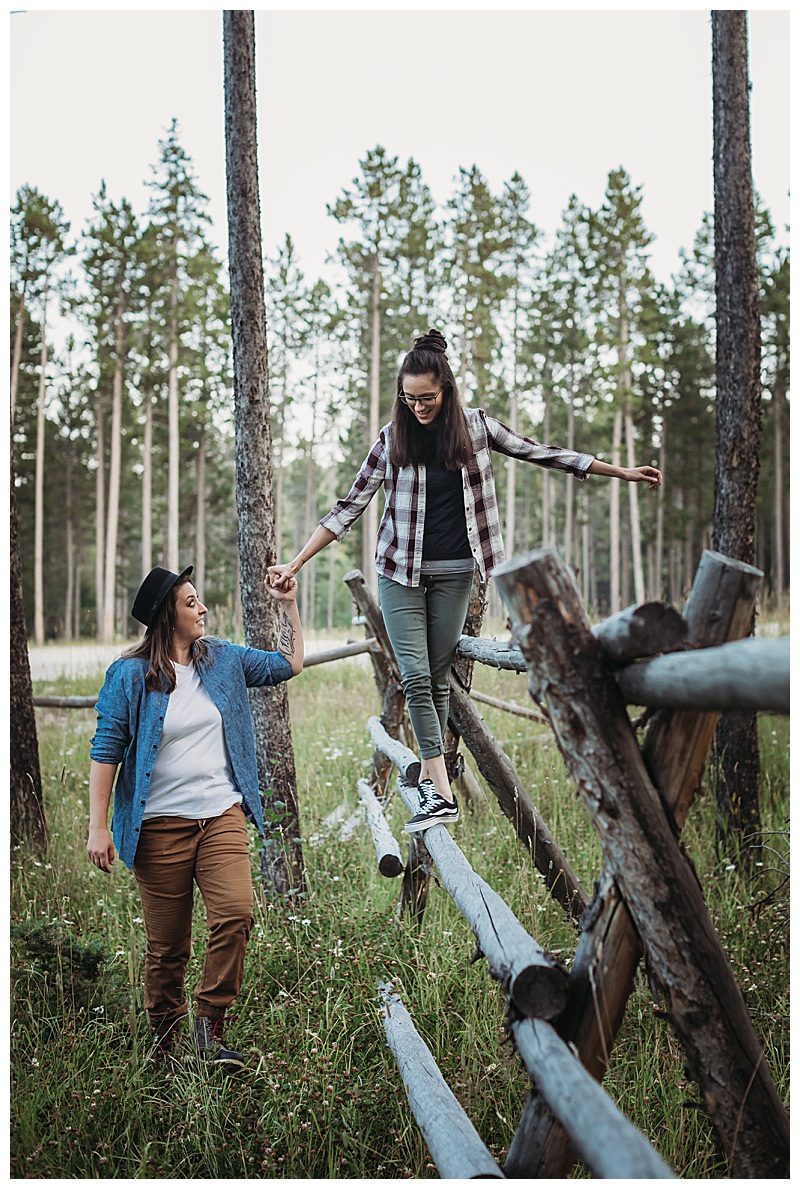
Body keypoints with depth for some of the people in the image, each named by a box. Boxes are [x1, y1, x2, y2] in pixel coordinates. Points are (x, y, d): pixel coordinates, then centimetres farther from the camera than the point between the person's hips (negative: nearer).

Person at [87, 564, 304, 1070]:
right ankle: (165, 1046, 22)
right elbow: (106, 751, -3)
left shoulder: (223, 659, 10)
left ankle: (210, 1025, -3)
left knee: (236, 913, -19)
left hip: (221, 815, 3)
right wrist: (99, 826, -7)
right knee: (167, 946, 3)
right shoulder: (130, 676, -3)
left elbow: (289, 664, 23)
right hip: (159, 825, -3)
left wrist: (289, 605, 15)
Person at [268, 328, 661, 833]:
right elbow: (350, 506, 0)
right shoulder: (392, 439, -1)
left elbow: (541, 453, 7)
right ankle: (441, 792, -12)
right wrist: (296, 563, -6)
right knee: (416, 676, -11)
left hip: (454, 571, 1)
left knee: (439, 677, 4)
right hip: (402, 569, -1)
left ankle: (429, 775, 16)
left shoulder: (475, 425, 1)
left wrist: (622, 472, 9)